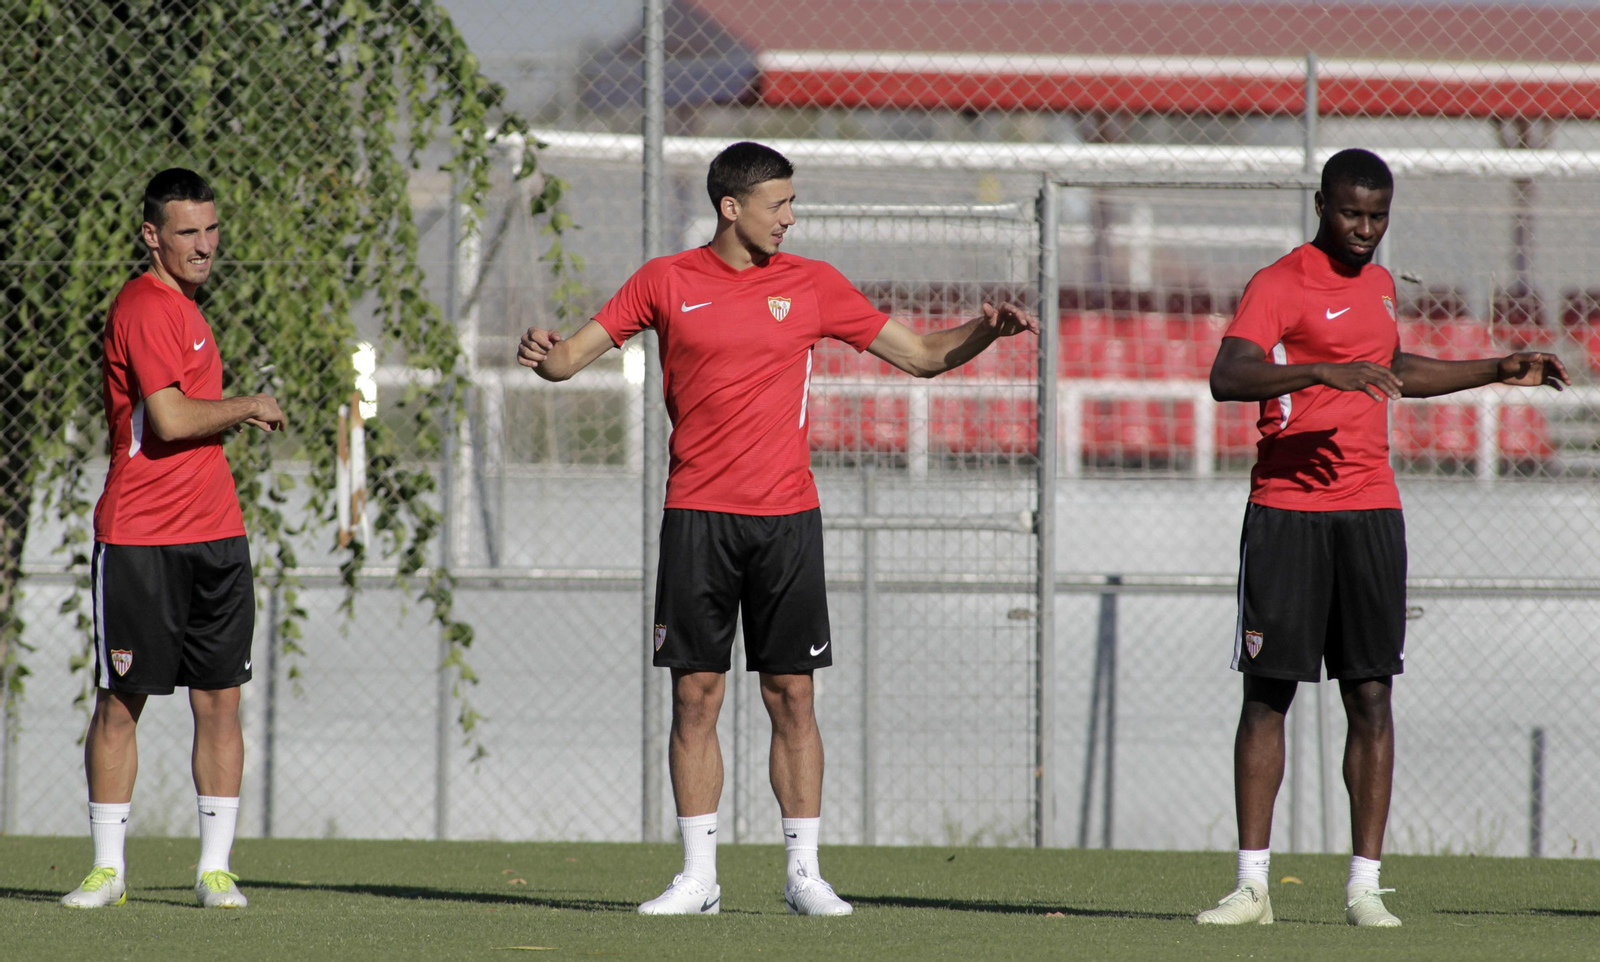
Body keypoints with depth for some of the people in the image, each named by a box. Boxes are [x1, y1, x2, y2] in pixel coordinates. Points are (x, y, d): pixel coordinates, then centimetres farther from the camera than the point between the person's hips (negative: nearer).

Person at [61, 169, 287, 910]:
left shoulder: (183, 308, 18)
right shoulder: (146, 308, -11)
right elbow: (169, 418, -20)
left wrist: (234, 418, 9)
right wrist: (248, 408, -6)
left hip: (213, 535, 8)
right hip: (140, 537, -8)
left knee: (219, 702, 3)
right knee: (120, 702, -1)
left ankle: (215, 868, 7)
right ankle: (108, 869, 6)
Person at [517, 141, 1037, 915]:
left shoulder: (811, 284, 7)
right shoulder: (666, 282, 4)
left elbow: (920, 356, 11)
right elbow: (573, 355, 4)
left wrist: (985, 331, -6)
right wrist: (541, 356, -19)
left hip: (786, 516, 1)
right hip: (697, 514, -1)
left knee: (791, 695, 0)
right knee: (695, 693, -1)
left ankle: (804, 873, 4)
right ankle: (699, 875, 5)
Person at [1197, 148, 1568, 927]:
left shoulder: (1378, 284, 16)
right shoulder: (1279, 285, -7)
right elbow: (1226, 377, -22)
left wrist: (1497, 371, 33)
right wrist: (1323, 372, -34)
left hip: (1370, 510, 5)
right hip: (1288, 509, -5)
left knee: (1371, 695, 0)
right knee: (1267, 693, -3)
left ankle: (1364, 886, 1)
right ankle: (1252, 885, 0)